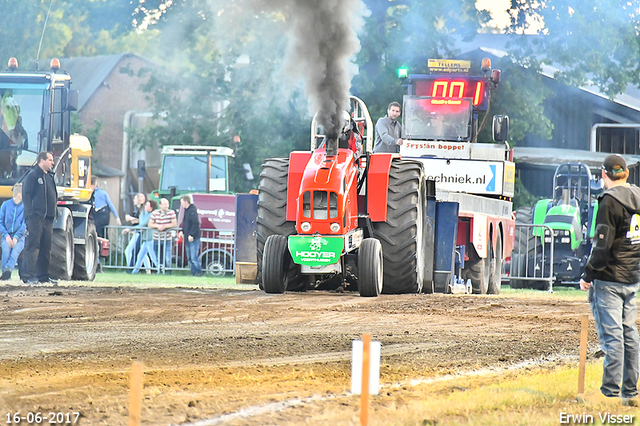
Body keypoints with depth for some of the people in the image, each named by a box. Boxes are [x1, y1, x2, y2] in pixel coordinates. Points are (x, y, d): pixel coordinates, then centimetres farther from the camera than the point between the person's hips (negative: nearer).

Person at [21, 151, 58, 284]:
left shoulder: (49, 177, 21)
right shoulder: (32, 176, -5)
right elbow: (26, 196, -10)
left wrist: (54, 212, 18)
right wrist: (30, 213, -18)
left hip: (48, 218, 9)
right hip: (36, 217, -9)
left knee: (46, 248, 10)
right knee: (32, 246, -10)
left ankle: (43, 275, 16)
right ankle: (28, 276, -12)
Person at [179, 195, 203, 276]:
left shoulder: (192, 211, -14)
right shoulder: (186, 211, 17)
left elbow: (196, 224, -21)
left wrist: (191, 235, -23)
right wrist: (182, 231, 15)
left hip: (193, 238, -10)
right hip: (188, 239, 10)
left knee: (194, 257, -10)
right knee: (189, 258, 10)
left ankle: (199, 272, -3)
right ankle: (193, 272, 14)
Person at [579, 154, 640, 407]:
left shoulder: (610, 201, -14)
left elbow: (603, 245, -18)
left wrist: (588, 275, -10)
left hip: (609, 279, -8)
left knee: (611, 334, -7)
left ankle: (610, 391, -8)